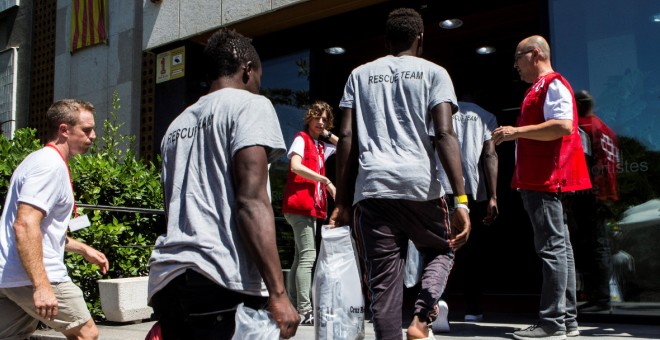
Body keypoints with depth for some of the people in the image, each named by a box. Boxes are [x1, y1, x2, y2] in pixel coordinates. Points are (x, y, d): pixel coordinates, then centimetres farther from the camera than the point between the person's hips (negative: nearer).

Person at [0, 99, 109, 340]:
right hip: (35, 276, -10)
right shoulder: (51, 165, -13)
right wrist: (41, 285, -30)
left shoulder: (40, 160, 20)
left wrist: (84, 249, 31)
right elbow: (25, 225, -25)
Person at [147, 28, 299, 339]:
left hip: (165, 278, 7)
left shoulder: (178, 124, 22)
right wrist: (278, 293, -15)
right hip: (221, 281, -7)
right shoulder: (250, 105, 1)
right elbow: (251, 200, -12)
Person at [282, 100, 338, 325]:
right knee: (308, 255, -14)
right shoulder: (301, 138, -3)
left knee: (301, 257, 9)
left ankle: (293, 307, 14)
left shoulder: (321, 145, 19)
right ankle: (304, 311, -16)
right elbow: (296, 166, -18)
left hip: (312, 206, 9)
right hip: (300, 204, -9)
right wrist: (326, 182, -19)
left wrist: (328, 135, 14)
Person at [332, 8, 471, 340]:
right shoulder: (433, 73, 9)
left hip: (371, 188, 2)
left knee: (382, 281, 6)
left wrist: (341, 202, 10)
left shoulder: (360, 74, 17)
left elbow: (346, 138, 9)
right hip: (421, 186, -1)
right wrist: (461, 200, -8)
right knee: (440, 251, 23)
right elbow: (445, 134, -4)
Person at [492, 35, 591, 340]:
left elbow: (563, 125, -22)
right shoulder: (540, 87, 24)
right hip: (539, 180, 11)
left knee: (551, 248, -10)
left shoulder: (553, 83, -8)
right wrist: (513, 135, 22)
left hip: (546, 180, -11)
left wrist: (517, 131, -20)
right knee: (559, 247, 10)